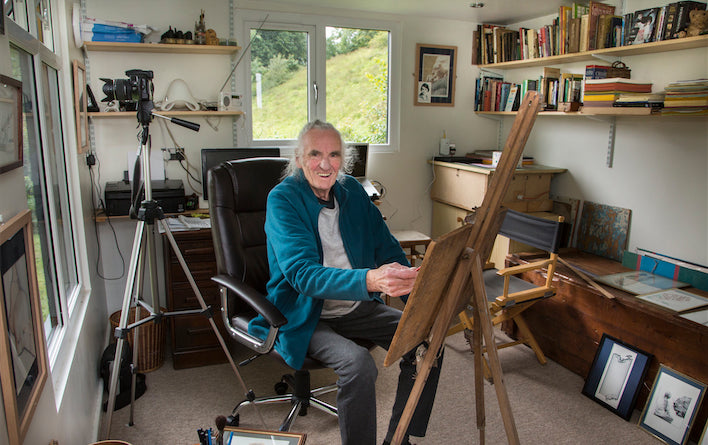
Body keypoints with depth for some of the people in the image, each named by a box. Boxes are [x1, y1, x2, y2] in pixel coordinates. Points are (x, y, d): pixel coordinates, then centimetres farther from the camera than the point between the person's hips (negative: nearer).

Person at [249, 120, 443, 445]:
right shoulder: (283, 199, -15)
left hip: (357, 307, 6)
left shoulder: (352, 191, 3)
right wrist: (369, 280, -47)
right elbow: (302, 273, -29)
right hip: (304, 315, -5)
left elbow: (387, 249, 6)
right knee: (358, 363, -31)